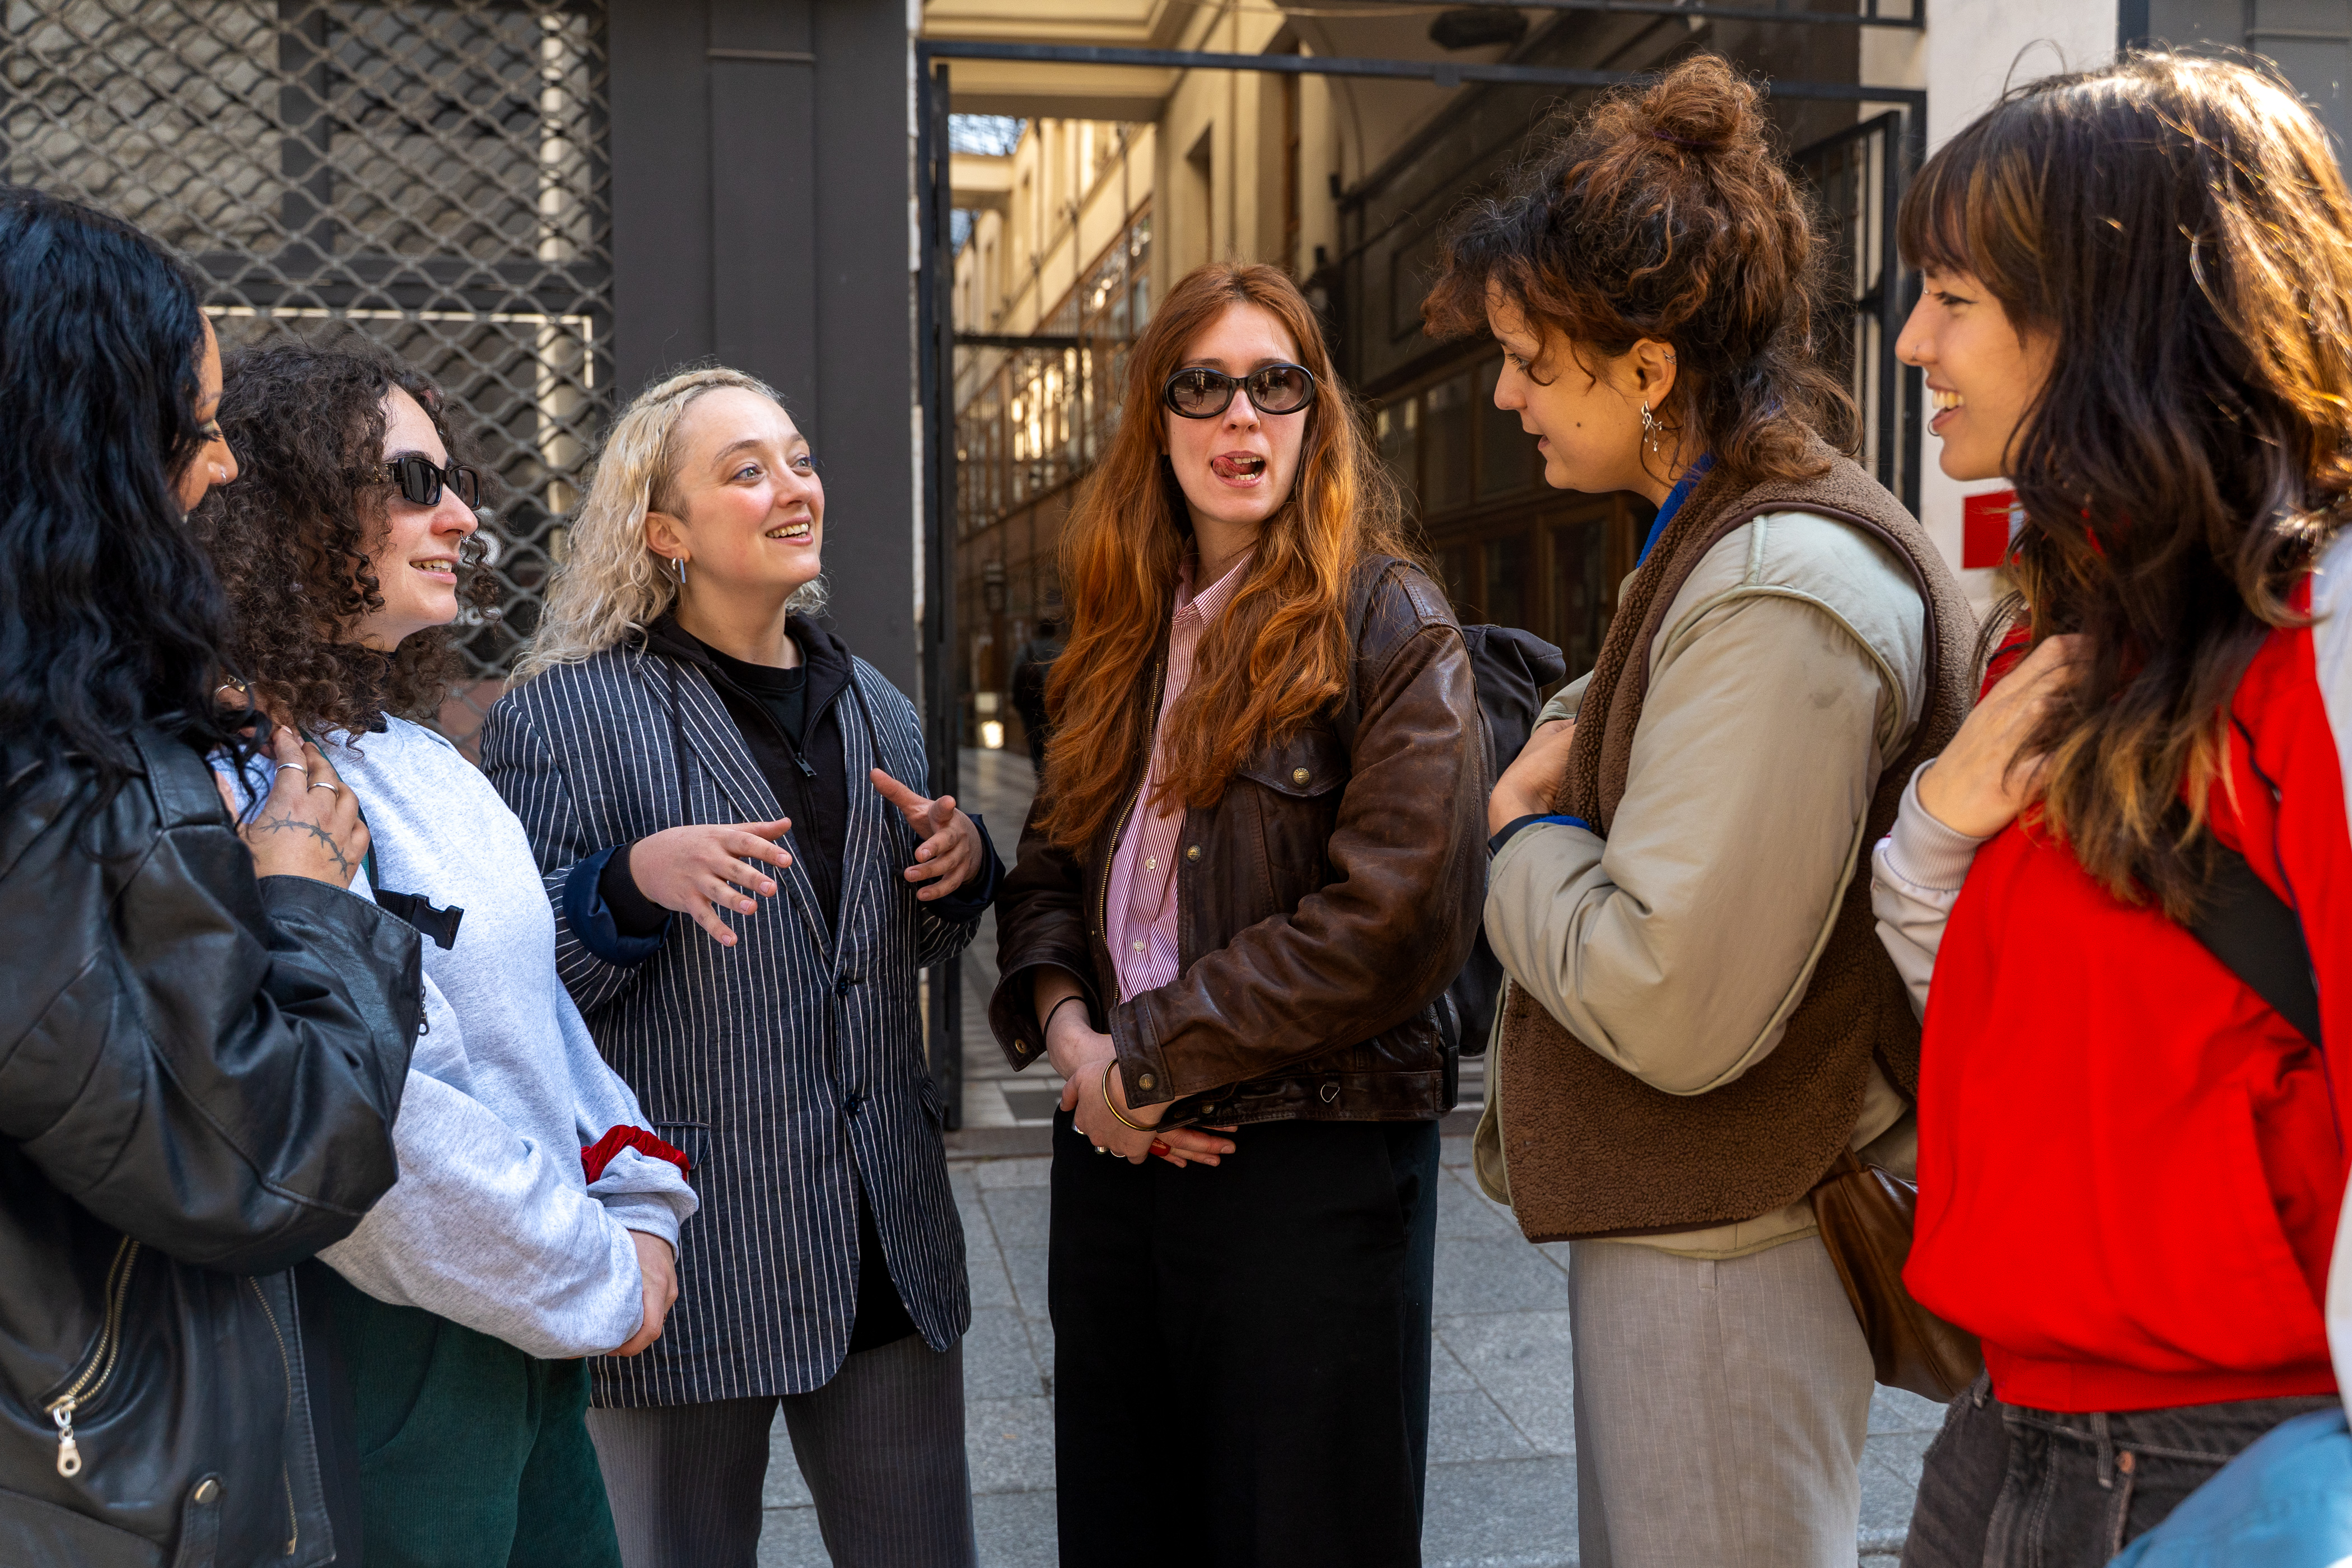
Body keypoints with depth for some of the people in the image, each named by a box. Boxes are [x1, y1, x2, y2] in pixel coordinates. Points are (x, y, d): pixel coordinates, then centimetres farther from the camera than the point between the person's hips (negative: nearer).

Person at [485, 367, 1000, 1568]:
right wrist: (636, 881, -26)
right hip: (692, 1251, -5)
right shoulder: (567, 715, -7)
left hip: (884, 1238, 6)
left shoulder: (872, 706, 12)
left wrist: (961, 868, 0)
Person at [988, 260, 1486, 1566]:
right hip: (1116, 1150, 6)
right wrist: (1068, 1027, -7)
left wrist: (1149, 1055, -14)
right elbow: (1050, 866, 14)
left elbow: (1394, 918, -17)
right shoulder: (1122, 638, 12)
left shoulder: (1390, 627, -7)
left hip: (1315, 1161, -6)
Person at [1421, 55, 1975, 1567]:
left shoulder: (1779, 600, -24)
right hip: (1677, 1217, 10)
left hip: (1732, 1247, -10)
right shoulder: (1728, 541, 9)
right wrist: (1576, 733, 6)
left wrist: (1526, 840, -11)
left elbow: (1672, 1008, -30)